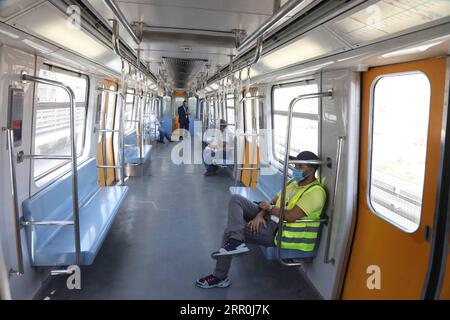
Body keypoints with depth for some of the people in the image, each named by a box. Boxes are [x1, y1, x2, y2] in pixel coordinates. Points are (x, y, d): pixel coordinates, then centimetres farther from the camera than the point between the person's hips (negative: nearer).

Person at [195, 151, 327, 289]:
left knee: (231, 230, -10)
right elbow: (272, 202, 11)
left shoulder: (315, 192, -17)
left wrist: (270, 208, -8)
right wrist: (260, 214, -8)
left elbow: (290, 216, -24)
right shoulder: (293, 182, 11)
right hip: (269, 219, 9)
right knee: (235, 199, -3)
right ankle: (234, 241, -13)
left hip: (280, 232, -9)